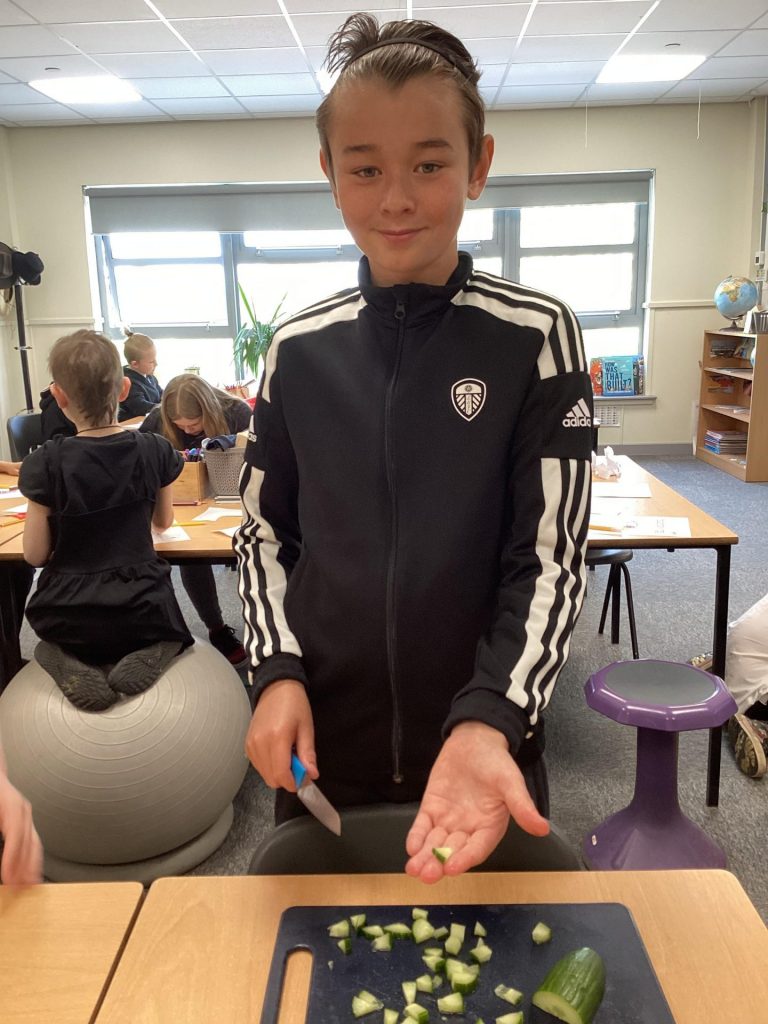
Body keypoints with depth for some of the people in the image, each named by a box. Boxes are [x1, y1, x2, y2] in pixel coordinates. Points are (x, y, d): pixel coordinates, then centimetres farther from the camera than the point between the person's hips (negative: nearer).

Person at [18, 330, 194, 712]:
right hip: (142, 611, 1)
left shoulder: (45, 463, -14)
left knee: (48, 645, 35)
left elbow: (35, 555, -7)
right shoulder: (155, 451, -7)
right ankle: (147, 655, 0)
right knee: (171, 634, 36)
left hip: (69, 620, -1)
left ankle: (71, 667, 0)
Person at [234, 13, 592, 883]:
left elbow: (552, 557, -10)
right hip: (319, 741, 2)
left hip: (482, 737, -1)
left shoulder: (536, 336, -10)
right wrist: (277, 672, -9)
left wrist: (487, 723, -24)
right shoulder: (300, 348, -3)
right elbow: (263, 529, 6)